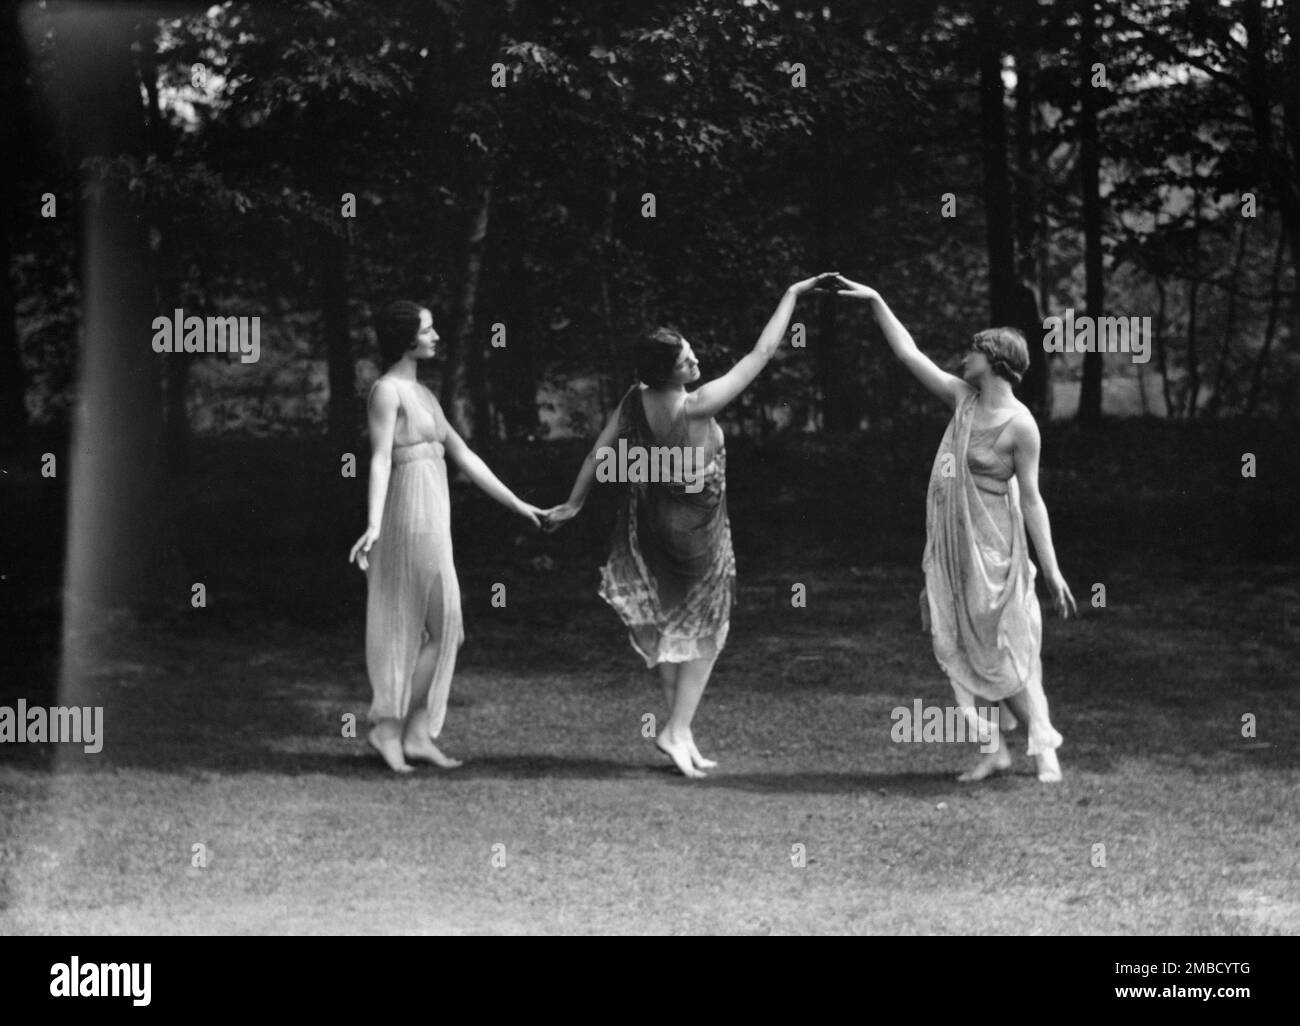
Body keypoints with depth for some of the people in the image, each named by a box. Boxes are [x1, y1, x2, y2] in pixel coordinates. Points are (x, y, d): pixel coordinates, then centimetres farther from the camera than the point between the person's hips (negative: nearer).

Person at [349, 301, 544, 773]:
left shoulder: (423, 395, 18)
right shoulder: (386, 391, -9)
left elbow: (464, 456, 22)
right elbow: (380, 460, -20)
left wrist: (516, 504, 22)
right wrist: (374, 526, -32)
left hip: (430, 522, 9)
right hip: (412, 518, -9)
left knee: (420, 633, 7)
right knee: (442, 629, -7)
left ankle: (415, 734, 8)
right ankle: (391, 727, -3)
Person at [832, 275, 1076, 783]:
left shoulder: (1019, 425, -14)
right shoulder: (963, 398, 5)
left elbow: (1031, 499, -13)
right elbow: (909, 354, 11)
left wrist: (1051, 570, -14)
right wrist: (875, 301, 8)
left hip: (990, 546, -7)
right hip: (950, 544, 7)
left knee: (1001, 650, -6)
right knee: (959, 648, 5)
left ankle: (1044, 747, 5)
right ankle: (993, 749, 12)